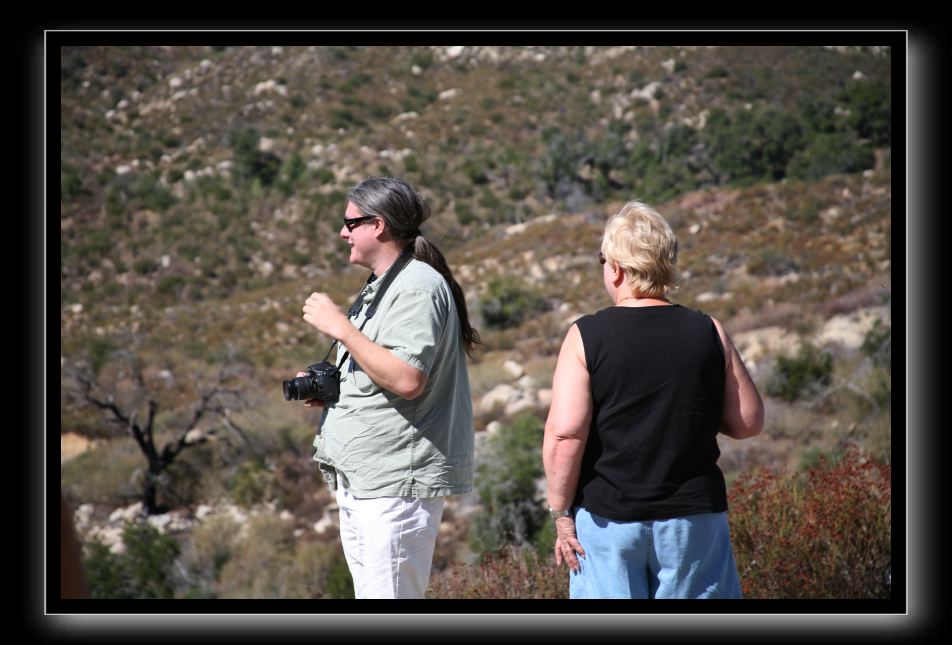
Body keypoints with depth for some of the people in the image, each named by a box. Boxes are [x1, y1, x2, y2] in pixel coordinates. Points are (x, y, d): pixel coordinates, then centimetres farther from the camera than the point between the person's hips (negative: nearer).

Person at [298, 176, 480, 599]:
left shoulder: (418, 287, -14)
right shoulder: (380, 287, 19)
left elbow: (407, 380, -25)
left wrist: (341, 328, -20)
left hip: (398, 484, -11)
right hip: (360, 481, 11)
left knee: (390, 594, -10)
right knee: (368, 592, 13)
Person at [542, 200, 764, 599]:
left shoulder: (586, 337, -9)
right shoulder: (709, 333, -2)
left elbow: (565, 435, -15)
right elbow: (748, 423, 3)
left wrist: (561, 514, -5)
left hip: (607, 519, -2)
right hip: (694, 515, 2)